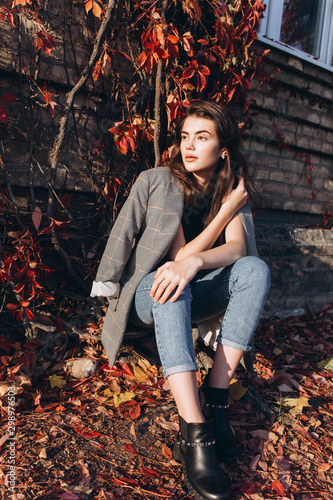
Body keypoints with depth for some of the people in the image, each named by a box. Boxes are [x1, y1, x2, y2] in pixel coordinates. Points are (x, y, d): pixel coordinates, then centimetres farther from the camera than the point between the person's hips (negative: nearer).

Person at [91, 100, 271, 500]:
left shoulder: (232, 189, 2)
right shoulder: (157, 182, -10)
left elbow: (238, 247, -16)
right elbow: (180, 255, -15)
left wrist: (194, 262, -36)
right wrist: (228, 209, -17)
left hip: (195, 296, 3)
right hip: (149, 294, -3)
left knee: (255, 269, -24)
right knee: (172, 289, -37)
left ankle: (214, 397, -23)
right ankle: (194, 435, -40)